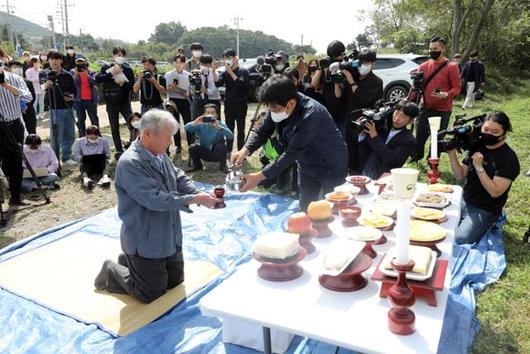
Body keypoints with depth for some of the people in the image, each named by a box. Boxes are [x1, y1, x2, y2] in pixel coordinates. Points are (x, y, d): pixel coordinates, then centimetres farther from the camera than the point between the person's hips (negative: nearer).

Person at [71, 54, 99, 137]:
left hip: (91, 99, 0)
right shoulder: (73, 72, 4)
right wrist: (76, 74, -20)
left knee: (94, 119, 4)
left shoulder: (91, 72, 4)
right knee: (81, 120, 5)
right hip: (79, 100, 0)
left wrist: (87, 75, -27)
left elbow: (95, 81, -13)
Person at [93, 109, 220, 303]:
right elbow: (156, 200, -30)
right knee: (152, 294, 5)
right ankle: (112, 272, 26)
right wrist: (194, 199, -28)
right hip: (145, 242, -8)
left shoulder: (160, 155, 2)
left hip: (169, 237, 9)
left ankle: (129, 261, 36)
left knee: (175, 281, 23)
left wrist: (201, 195, -13)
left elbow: (180, 179, 6)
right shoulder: (130, 163, -26)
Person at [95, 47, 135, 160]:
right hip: (111, 103, 1)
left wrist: (123, 83, -20)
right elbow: (97, 78, -10)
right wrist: (111, 73, -18)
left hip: (124, 102, -1)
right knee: (114, 129, 7)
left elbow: (132, 85, -3)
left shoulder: (127, 69, 1)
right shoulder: (106, 68, 4)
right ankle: (119, 151, 17)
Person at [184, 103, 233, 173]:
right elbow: (186, 128, -23)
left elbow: (231, 137, -31)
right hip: (204, 153, 2)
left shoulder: (220, 124, -14)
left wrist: (219, 127, -46)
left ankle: (223, 165, -3)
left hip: (217, 154, -1)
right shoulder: (201, 124, -11)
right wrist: (195, 123, -44)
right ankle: (197, 165, 9)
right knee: (192, 148, -21)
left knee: (221, 145, -30)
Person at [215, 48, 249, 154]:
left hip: (241, 104, -3)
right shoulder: (225, 73, 6)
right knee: (229, 128, 7)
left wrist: (231, 72, -17)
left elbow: (242, 83, -19)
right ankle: (228, 151, 15)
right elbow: (217, 84, -8)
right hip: (229, 104, 3)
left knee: (241, 129, 4)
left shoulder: (243, 71, -2)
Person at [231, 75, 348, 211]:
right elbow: (262, 131, -7)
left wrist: (260, 176, -33)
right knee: (304, 207, 15)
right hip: (307, 164, 7)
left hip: (331, 166, -6)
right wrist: (245, 150, -27)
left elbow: (292, 153, -33)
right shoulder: (278, 107, -15)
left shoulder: (311, 114, -35)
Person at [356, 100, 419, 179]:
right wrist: (362, 133, -8)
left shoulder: (409, 141, -3)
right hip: (363, 174, 3)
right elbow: (364, 151, 10)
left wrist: (375, 137, -17)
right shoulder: (383, 126, 8)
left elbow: (392, 160, -17)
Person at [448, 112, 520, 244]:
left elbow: (495, 192, -21)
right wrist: (451, 153, -10)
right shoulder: (477, 146, 4)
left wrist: (479, 167, -26)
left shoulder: (509, 158, -16)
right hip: (464, 202, 6)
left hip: (484, 211, -6)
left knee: (456, 242, -21)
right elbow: (460, 175, 3)